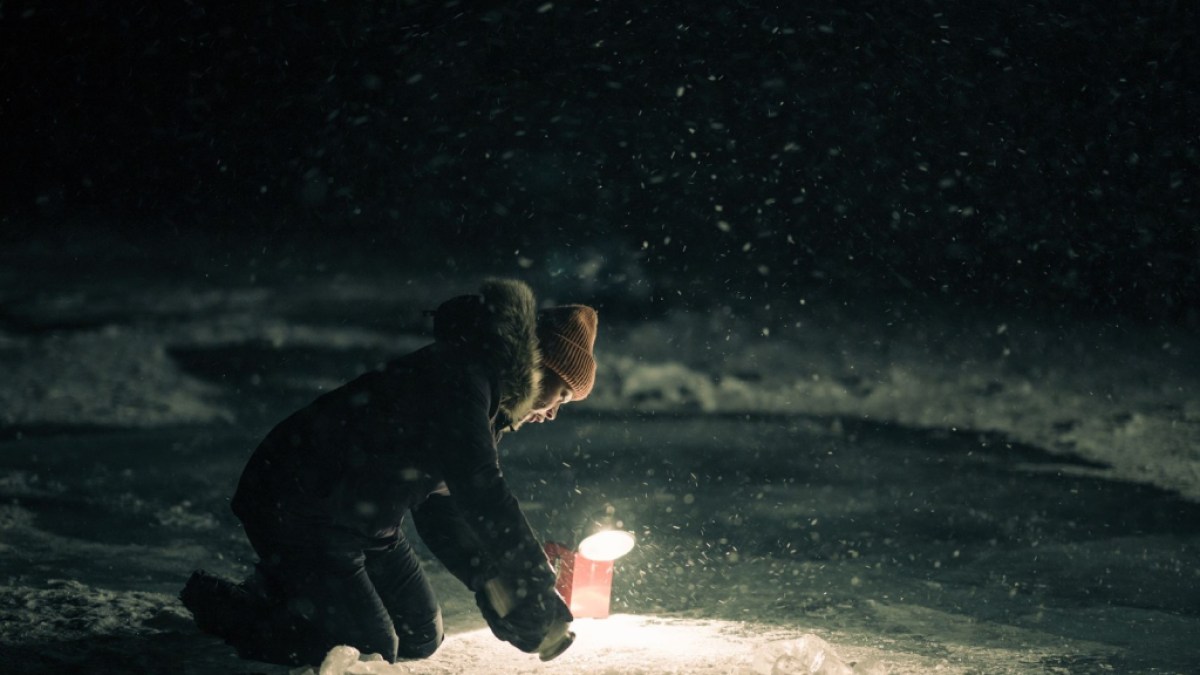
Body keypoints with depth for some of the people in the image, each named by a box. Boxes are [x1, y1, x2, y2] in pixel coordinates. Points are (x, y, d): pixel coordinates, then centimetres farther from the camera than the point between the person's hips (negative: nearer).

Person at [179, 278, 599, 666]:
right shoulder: (460, 378, -23)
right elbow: (482, 493, -33)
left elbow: (441, 511, 12)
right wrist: (540, 596, -29)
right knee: (370, 651, -11)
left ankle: (281, 589, 22)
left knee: (420, 636, 11)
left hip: (360, 519, 10)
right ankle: (218, 604, 3)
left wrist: (490, 580, -4)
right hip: (294, 511, -10)